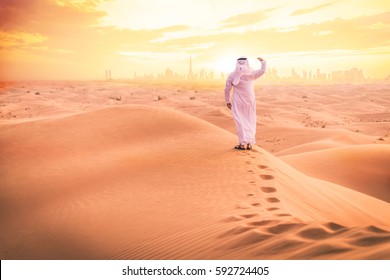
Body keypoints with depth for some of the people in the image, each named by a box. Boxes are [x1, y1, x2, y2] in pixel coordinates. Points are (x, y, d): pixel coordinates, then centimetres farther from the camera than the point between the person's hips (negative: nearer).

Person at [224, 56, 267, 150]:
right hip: (250, 101, 1)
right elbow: (263, 71, 4)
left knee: (240, 122, 1)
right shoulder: (251, 74, -5)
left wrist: (227, 102, 11)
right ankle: (249, 144, 9)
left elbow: (227, 89, 1)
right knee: (250, 122, 10)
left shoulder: (232, 75, -3)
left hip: (237, 102, -1)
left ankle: (242, 143, -8)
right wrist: (263, 61, 22)